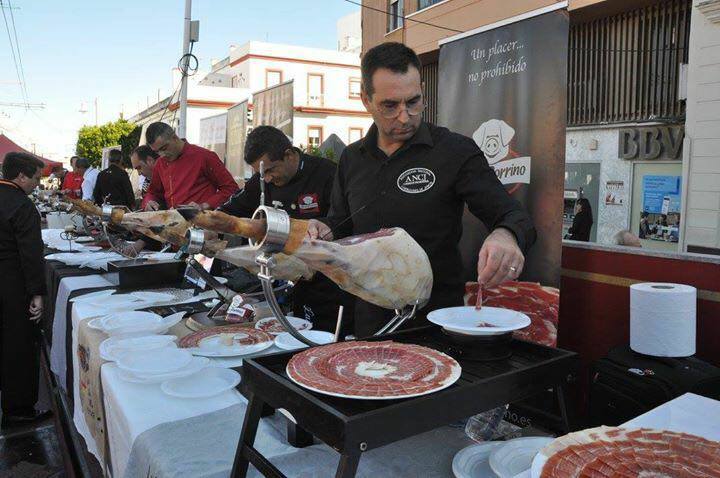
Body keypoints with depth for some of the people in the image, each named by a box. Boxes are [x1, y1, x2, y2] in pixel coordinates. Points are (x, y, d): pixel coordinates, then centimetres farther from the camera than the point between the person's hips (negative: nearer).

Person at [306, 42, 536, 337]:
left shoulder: (456, 151, -11)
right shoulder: (351, 159, 4)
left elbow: (514, 218, -12)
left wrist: (505, 235, -36)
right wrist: (325, 232, -7)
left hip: (435, 318, -4)